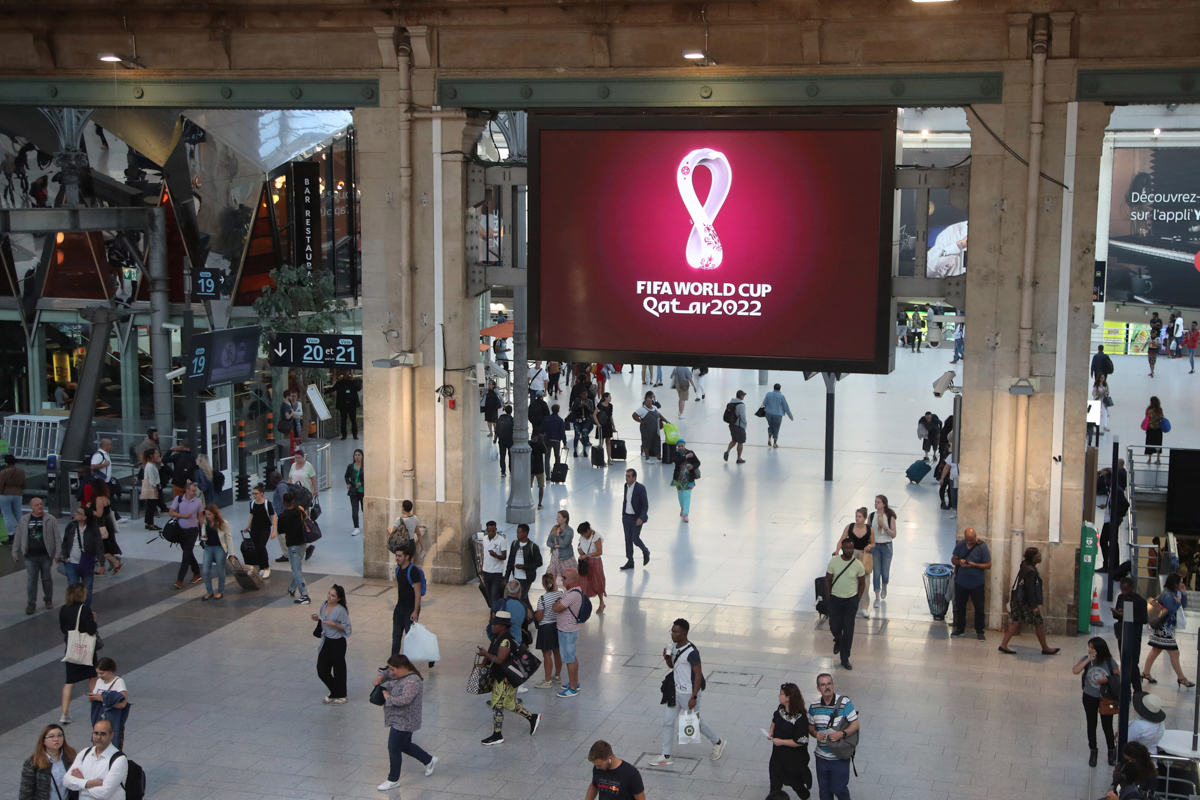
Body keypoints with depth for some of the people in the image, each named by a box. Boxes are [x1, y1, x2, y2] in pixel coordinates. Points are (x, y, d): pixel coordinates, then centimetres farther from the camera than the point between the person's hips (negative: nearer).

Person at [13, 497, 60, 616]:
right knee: (31, 580, 3)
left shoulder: (50, 520, -4)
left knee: (47, 578, 11)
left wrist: (58, 553, -7)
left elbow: (57, 537, -4)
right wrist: (15, 553, 7)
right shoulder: (24, 520, 1)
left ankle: (48, 600, 28)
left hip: (46, 555, -1)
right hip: (30, 556, 1)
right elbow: (18, 537, 7)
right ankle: (31, 604, 12)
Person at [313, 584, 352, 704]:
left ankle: (341, 696, 28)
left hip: (337, 643, -7)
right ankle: (334, 692, 33)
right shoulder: (324, 605, 0)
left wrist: (334, 624, -27)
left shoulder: (340, 611, -21)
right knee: (322, 670, 10)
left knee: (338, 669, 9)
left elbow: (347, 627, -17)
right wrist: (317, 618, -5)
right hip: (325, 641, 7)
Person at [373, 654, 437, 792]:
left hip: (403, 722, -10)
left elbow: (405, 700, -35)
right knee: (405, 745, 22)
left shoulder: (413, 681, -26)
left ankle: (393, 780, 17)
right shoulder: (399, 674, 3)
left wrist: (388, 697, -22)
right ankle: (429, 760, 39)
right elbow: (386, 673, 19)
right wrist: (380, 677, -4)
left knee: (394, 749, 2)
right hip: (398, 719, 10)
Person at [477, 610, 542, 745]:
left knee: (497, 705, -2)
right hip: (498, 677, 10)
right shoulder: (496, 637, 6)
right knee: (509, 704, 19)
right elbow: (490, 654, 16)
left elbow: (498, 660, -31)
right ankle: (533, 718, 32)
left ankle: (497, 736, 9)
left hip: (506, 679, -10)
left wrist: (484, 653, -20)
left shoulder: (506, 641, -25)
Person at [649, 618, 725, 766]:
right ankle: (666, 756, 17)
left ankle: (718, 742, 33)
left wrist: (694, 697, -22)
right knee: (668, 722, 7)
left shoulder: (691, 652, -23)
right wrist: (667, 658, -6)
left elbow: (698, 674, -21)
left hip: (688, 694, -8)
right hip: (675, 691, 8)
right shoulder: (674, 646, 2)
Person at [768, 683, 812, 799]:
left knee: (796, 783, 15)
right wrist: (771, 731, 1)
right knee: (775, 785, 16)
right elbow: (775, 719, 18)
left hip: (794, 759, -7)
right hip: (778, 755, 7)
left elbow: (800, 742, -29)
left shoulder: (800, 718, -29)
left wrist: (781, 741, -23)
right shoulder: (781, 708, -5)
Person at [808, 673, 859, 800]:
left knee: (839, 788, 4)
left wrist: (841, 734, -28)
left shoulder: (844, 703, -14)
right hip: (821, 756, 4)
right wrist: (815, 734, -13)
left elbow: (855, 725, -12)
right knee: (824, 789, 17)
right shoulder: (814, 707, -1)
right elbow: (810, 727, 10)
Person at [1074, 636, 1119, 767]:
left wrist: (1107, 679, -23)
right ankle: (1093, 751, 32)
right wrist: (1088, 660, -27)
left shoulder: (1110, 662, -14)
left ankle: (1112, 751, 29)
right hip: (1089, 698, 2)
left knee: (1107, 726, 5)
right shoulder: (1086, 659, -10)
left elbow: (1117, 677, -5)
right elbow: (1075, 671, -23)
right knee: (1091, 725, 14)